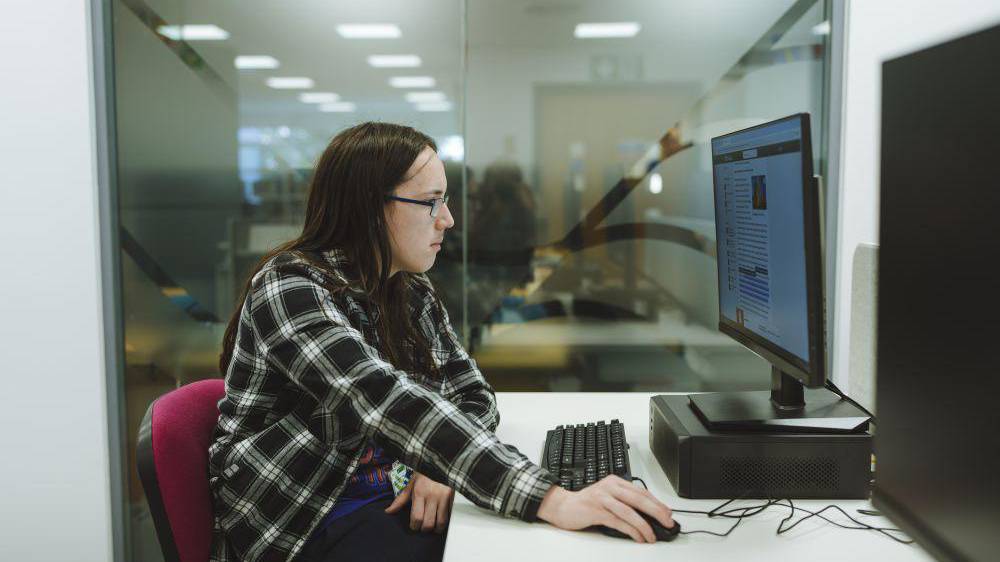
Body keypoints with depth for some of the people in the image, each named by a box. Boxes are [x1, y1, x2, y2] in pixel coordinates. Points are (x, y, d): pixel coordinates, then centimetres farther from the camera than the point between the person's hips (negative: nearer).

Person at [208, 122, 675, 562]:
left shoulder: (412, 293, 6)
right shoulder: (289, 288, -18)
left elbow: (474, 395, 8)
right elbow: (389, 404, -31)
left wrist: (442, 467, -15)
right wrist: (549, 500, -38)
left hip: (402, 498, 7)